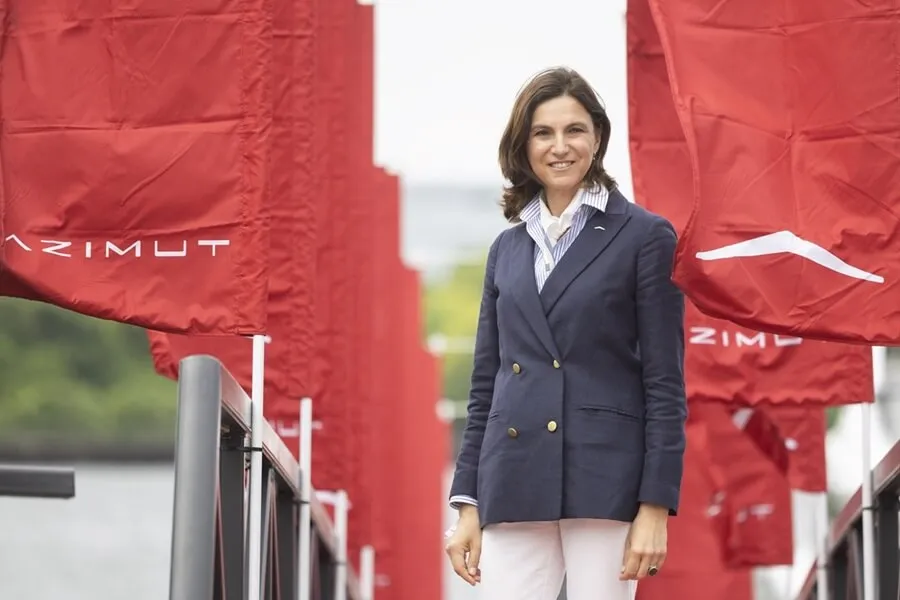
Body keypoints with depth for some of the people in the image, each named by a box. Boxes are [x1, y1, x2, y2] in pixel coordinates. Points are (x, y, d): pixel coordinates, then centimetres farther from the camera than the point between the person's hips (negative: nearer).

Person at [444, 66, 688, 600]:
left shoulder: (643, 236, 1)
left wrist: (655, 506, -9)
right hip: (514, 488, 4)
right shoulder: (508, 249, 16)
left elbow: (665, 382, -3)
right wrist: (468, 504, 11)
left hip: (604, 484, -4)